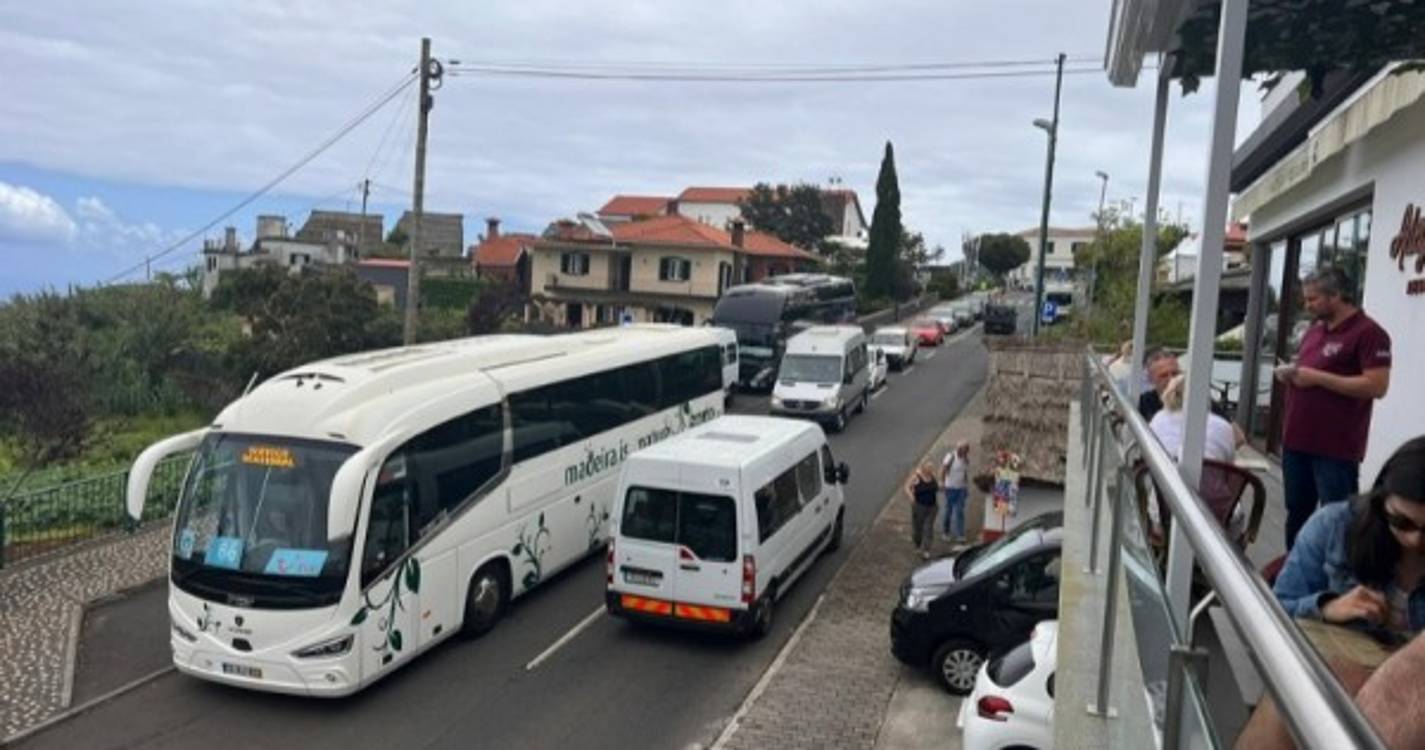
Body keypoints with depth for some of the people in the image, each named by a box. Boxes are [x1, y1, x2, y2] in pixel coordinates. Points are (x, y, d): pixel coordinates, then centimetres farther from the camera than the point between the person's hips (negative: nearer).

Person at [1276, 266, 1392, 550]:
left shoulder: (1368, 333, -10)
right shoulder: (1314, 331, 15)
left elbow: (1376, 386, -19)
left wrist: (1318, 377, -19)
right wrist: (1290, 373, 3)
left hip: (1337, 449, -8)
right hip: (1297, 441, 8)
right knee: (1296, 513, 17)